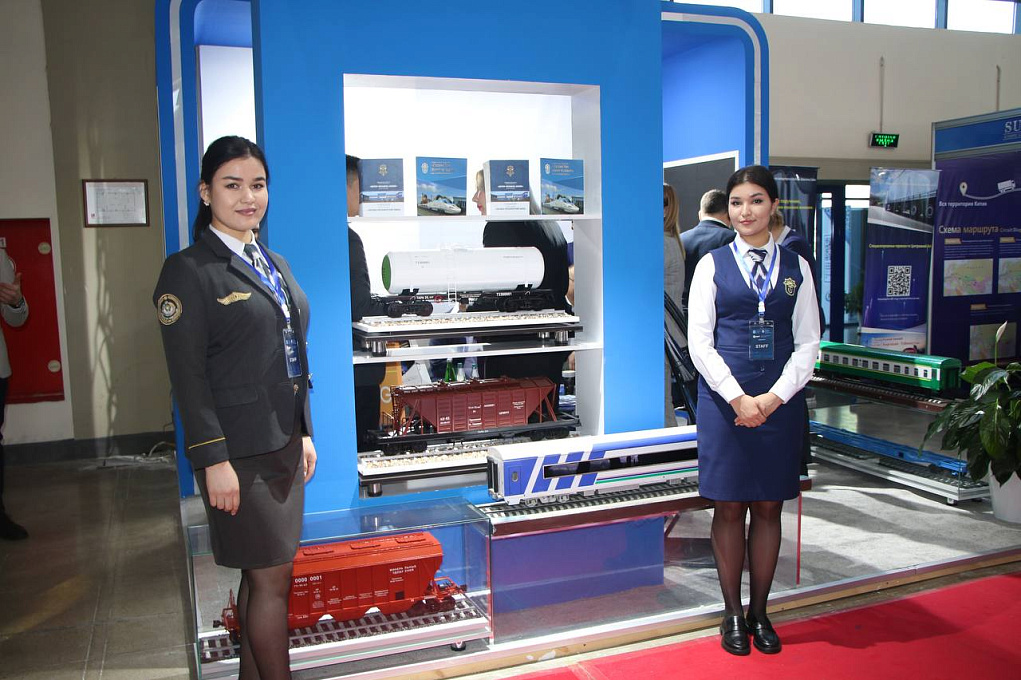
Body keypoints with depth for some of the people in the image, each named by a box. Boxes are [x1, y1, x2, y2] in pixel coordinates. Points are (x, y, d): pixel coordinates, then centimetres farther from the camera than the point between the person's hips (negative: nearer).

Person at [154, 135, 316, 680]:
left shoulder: (273, 264, 14)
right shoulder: (188, 270, -10)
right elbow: (188, 375, -13)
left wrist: (304, 432, 15)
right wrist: (214, 459, -17)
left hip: (282, 444, 7)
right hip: (238, 451, -7)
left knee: (261, 575, 15)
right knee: (272, 578, -1)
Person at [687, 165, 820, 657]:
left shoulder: (795, 267, 8)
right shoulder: (713, 264, 3)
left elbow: (807, 343, 4)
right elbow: (700, 342, -3)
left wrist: (773, 398, -10)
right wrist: (739, 398, -13)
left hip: (780, 402, 2)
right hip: (723, 399, -1)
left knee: (769, 507, 8)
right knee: (728, 506, 4)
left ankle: (759, 612, 22)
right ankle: (732, 614, 19)